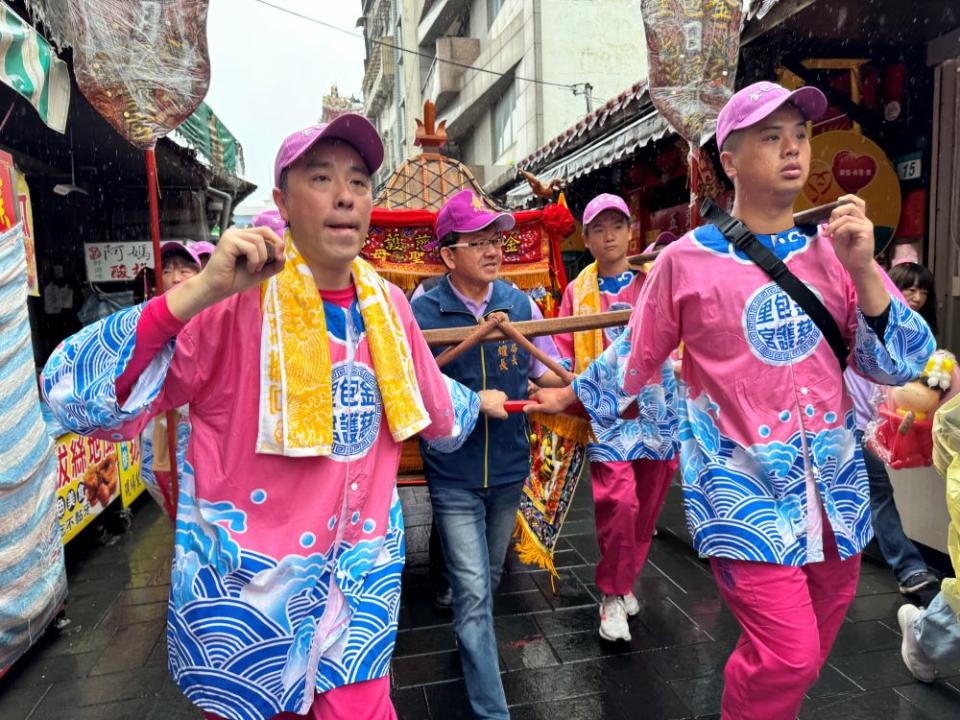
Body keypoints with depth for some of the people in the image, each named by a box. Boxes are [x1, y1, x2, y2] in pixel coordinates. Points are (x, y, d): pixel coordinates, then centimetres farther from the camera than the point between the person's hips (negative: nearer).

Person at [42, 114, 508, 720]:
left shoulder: (386, 302, 0)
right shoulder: (235, 302, -17)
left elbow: (429, 393, 17)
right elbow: (76, 399, -22)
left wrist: (479, 403, 34)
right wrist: (197, 294, -34)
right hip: (244, 581, -3)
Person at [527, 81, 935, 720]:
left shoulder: (834, 248, 3)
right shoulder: (686, 259, -7)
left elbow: (898, 366, 0)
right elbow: (638, 355, 6)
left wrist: (862, 269, -13)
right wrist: (571, 395, 14)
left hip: (835, 487, 5)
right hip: (744, 488, -4)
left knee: (809, 656, 18)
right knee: (786, 658, -8)